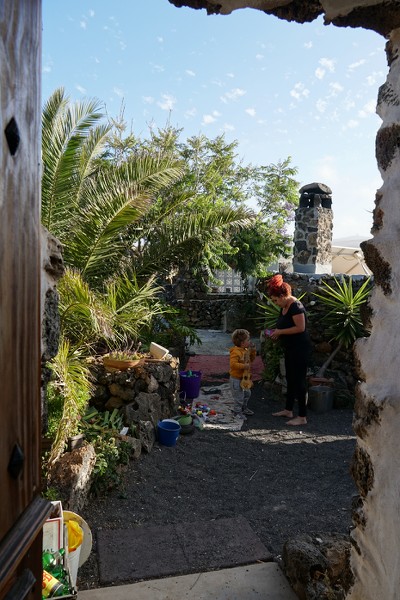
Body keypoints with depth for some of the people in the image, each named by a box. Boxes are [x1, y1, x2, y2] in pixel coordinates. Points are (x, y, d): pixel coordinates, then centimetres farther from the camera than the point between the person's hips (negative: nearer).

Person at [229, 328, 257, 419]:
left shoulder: (246, 350, 6)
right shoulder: (235, 352, -24)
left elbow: (251, 359, 19)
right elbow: (233, 364, -32)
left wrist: (253, 351, 3)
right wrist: (244, 366, -33)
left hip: (245, 377, 10)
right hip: (236, 379, -10)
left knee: (247, 393, 23)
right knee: (239, 396, 0)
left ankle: (244, 408, 42)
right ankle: (237, 411, 17)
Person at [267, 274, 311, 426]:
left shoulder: (296, 306, -19)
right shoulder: (284, 307, 10)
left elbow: (300, 327, -25)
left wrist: (280, 331, -19)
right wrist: (277, 332, 3)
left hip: (300, 349, -10)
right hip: (290, 349, 10)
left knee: (299, 381, -4)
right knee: (290, 379, 18)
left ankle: (302, 417, 5)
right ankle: (288, 410, 31)